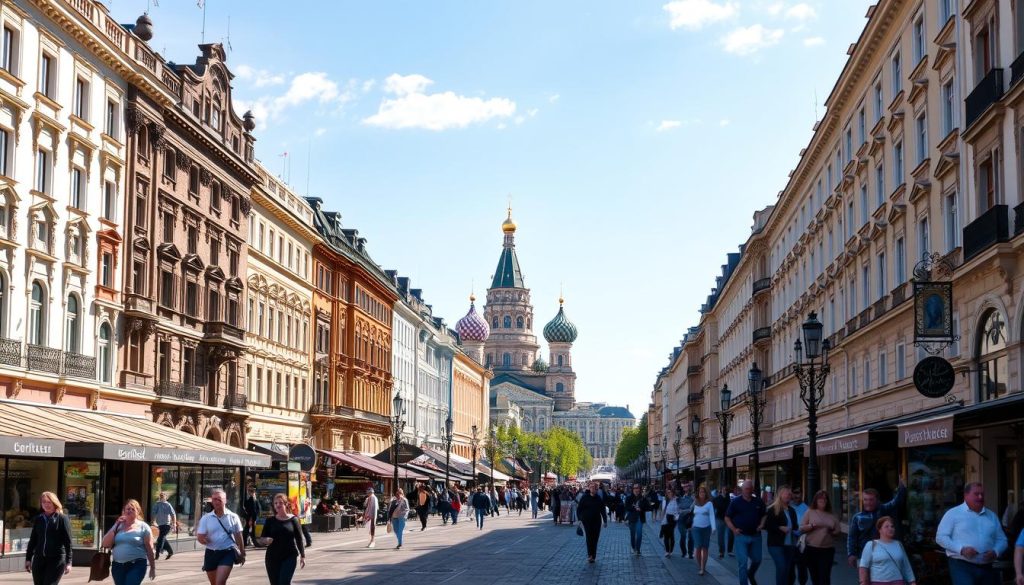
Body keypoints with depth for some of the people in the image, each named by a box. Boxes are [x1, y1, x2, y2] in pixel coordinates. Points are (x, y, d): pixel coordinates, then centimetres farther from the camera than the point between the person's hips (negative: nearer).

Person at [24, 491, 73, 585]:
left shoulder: (62, 519, -2)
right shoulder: (38, 519, 12)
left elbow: (68, 542, -4)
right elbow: (32, 540, 18)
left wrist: (68, 562, -9)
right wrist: (28, 559, 13)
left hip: (56, 559, -5)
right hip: (39, 559, 5)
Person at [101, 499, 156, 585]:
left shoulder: (143, 527, 0)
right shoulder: (118, 526, 11)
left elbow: (149, 549, 0)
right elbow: (105, 544, 2)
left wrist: (153, 568, -2)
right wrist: (115, 526, -4)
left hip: (136, 565, -5)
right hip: (118, 566, 5)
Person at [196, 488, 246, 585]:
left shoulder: (233, 517, -2)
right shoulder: (206, 518, 0)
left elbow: (238, 536, 6)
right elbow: (200, 536, 0)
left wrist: (242, 553, 11)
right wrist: (203, 539, -21)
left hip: (227, 553, -3)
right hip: (211, 553, 3)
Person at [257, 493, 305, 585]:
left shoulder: (293, 520, 0)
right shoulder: (270, 521, 5)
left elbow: (299, 539, 5)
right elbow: (261, 539, 4)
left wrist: (302, 556, 5)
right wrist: (265, 540, -20)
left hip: (289, 557, -3)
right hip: (272, 558, 3)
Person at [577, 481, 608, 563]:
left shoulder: (599, 498, 6)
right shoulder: (585, 497, -1)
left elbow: (603, 510, 11)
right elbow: (579, 509, 2)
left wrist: (605, 521, 8)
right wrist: (580, 519, -6)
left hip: (597, 521, 3)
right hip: (587, 521, -3)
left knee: (595, 538, 4)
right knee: (589, 537, -11)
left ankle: (593, 556, 11)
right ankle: (589, 555, -13)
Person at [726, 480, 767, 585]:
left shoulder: (758, 502, 5)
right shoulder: (735, 502, -3)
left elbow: (763, 515, 17)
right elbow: (727, 518, 2)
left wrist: (761, 524, -2)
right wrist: (733, 529, -11)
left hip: (755, 536, 4)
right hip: (741, 536, -3)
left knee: (757, 560, 14)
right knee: (743, 562, -7)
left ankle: (750, 575, 43)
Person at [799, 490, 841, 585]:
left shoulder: (832, 515, 10)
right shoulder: (809, 512, 5)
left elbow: (838, 532, 13)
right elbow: (801, 529, 0)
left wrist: (832, 531, -9)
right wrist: (812, 525, -16)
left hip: (827, 549, 0)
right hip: (812, 549, 0)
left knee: (824, 577, -11)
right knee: (814, 577, 9)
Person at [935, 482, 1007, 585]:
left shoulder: (992, 516, 17)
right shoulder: (953, 514, 2)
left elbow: (1002, 540, 18)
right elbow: (941, 537, -3)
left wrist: (995, 552, -5)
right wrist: (961, 549, -17)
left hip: (988, 568, 5)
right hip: (962, 566, -5)